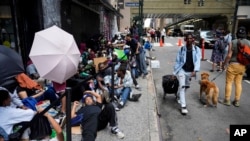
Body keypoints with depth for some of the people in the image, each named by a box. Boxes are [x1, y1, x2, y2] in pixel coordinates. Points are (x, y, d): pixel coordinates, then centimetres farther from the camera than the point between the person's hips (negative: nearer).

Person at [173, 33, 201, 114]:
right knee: (182, 86, -12)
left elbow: (197, 61, -14)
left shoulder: (197, 49, -5)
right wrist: (174, 72, -1)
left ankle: (179, 97, 48)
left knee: (186, 86, 20)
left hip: (190, 71, 3)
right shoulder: (181, 49, -7)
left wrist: (195, 71, -29)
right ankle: (183, 106, -10)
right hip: (182, 70, -3)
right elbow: (177, 61, -2)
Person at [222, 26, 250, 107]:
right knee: (238, 83, 14)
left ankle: (227, 100, 10)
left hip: (233, 64, -4)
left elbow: (229, 55, -14)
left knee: (229, 82, 5)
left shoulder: (233, 42, -12)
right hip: (242, 66, 4)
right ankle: (237, 101, 19)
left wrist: (224, 64, -1)